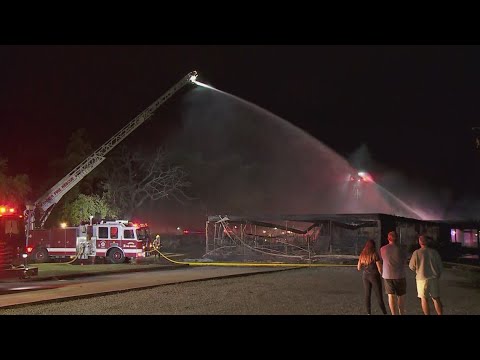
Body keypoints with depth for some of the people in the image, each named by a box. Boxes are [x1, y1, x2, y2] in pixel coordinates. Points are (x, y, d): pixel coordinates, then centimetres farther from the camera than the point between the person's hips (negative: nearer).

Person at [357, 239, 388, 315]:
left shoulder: (362, 255, 2)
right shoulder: (375, 254, -14)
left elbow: (359, 268, 9)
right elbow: (379, 268, -15)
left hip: (365, 276, 4)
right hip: (375, 276, -4)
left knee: (367, 295, 9)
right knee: (379, 296, 2)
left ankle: (369, 313, 8)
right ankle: (385, 313, 7)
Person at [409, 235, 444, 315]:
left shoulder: (416, 253, -9)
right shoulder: (434, 252, 0)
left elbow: (412, 267, -3)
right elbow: (440, 267, 6)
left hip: (422, 279, -3)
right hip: (433, 278, 3)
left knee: (424, 299, 6)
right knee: (436, 298, 11)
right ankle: (440, 314, 12)